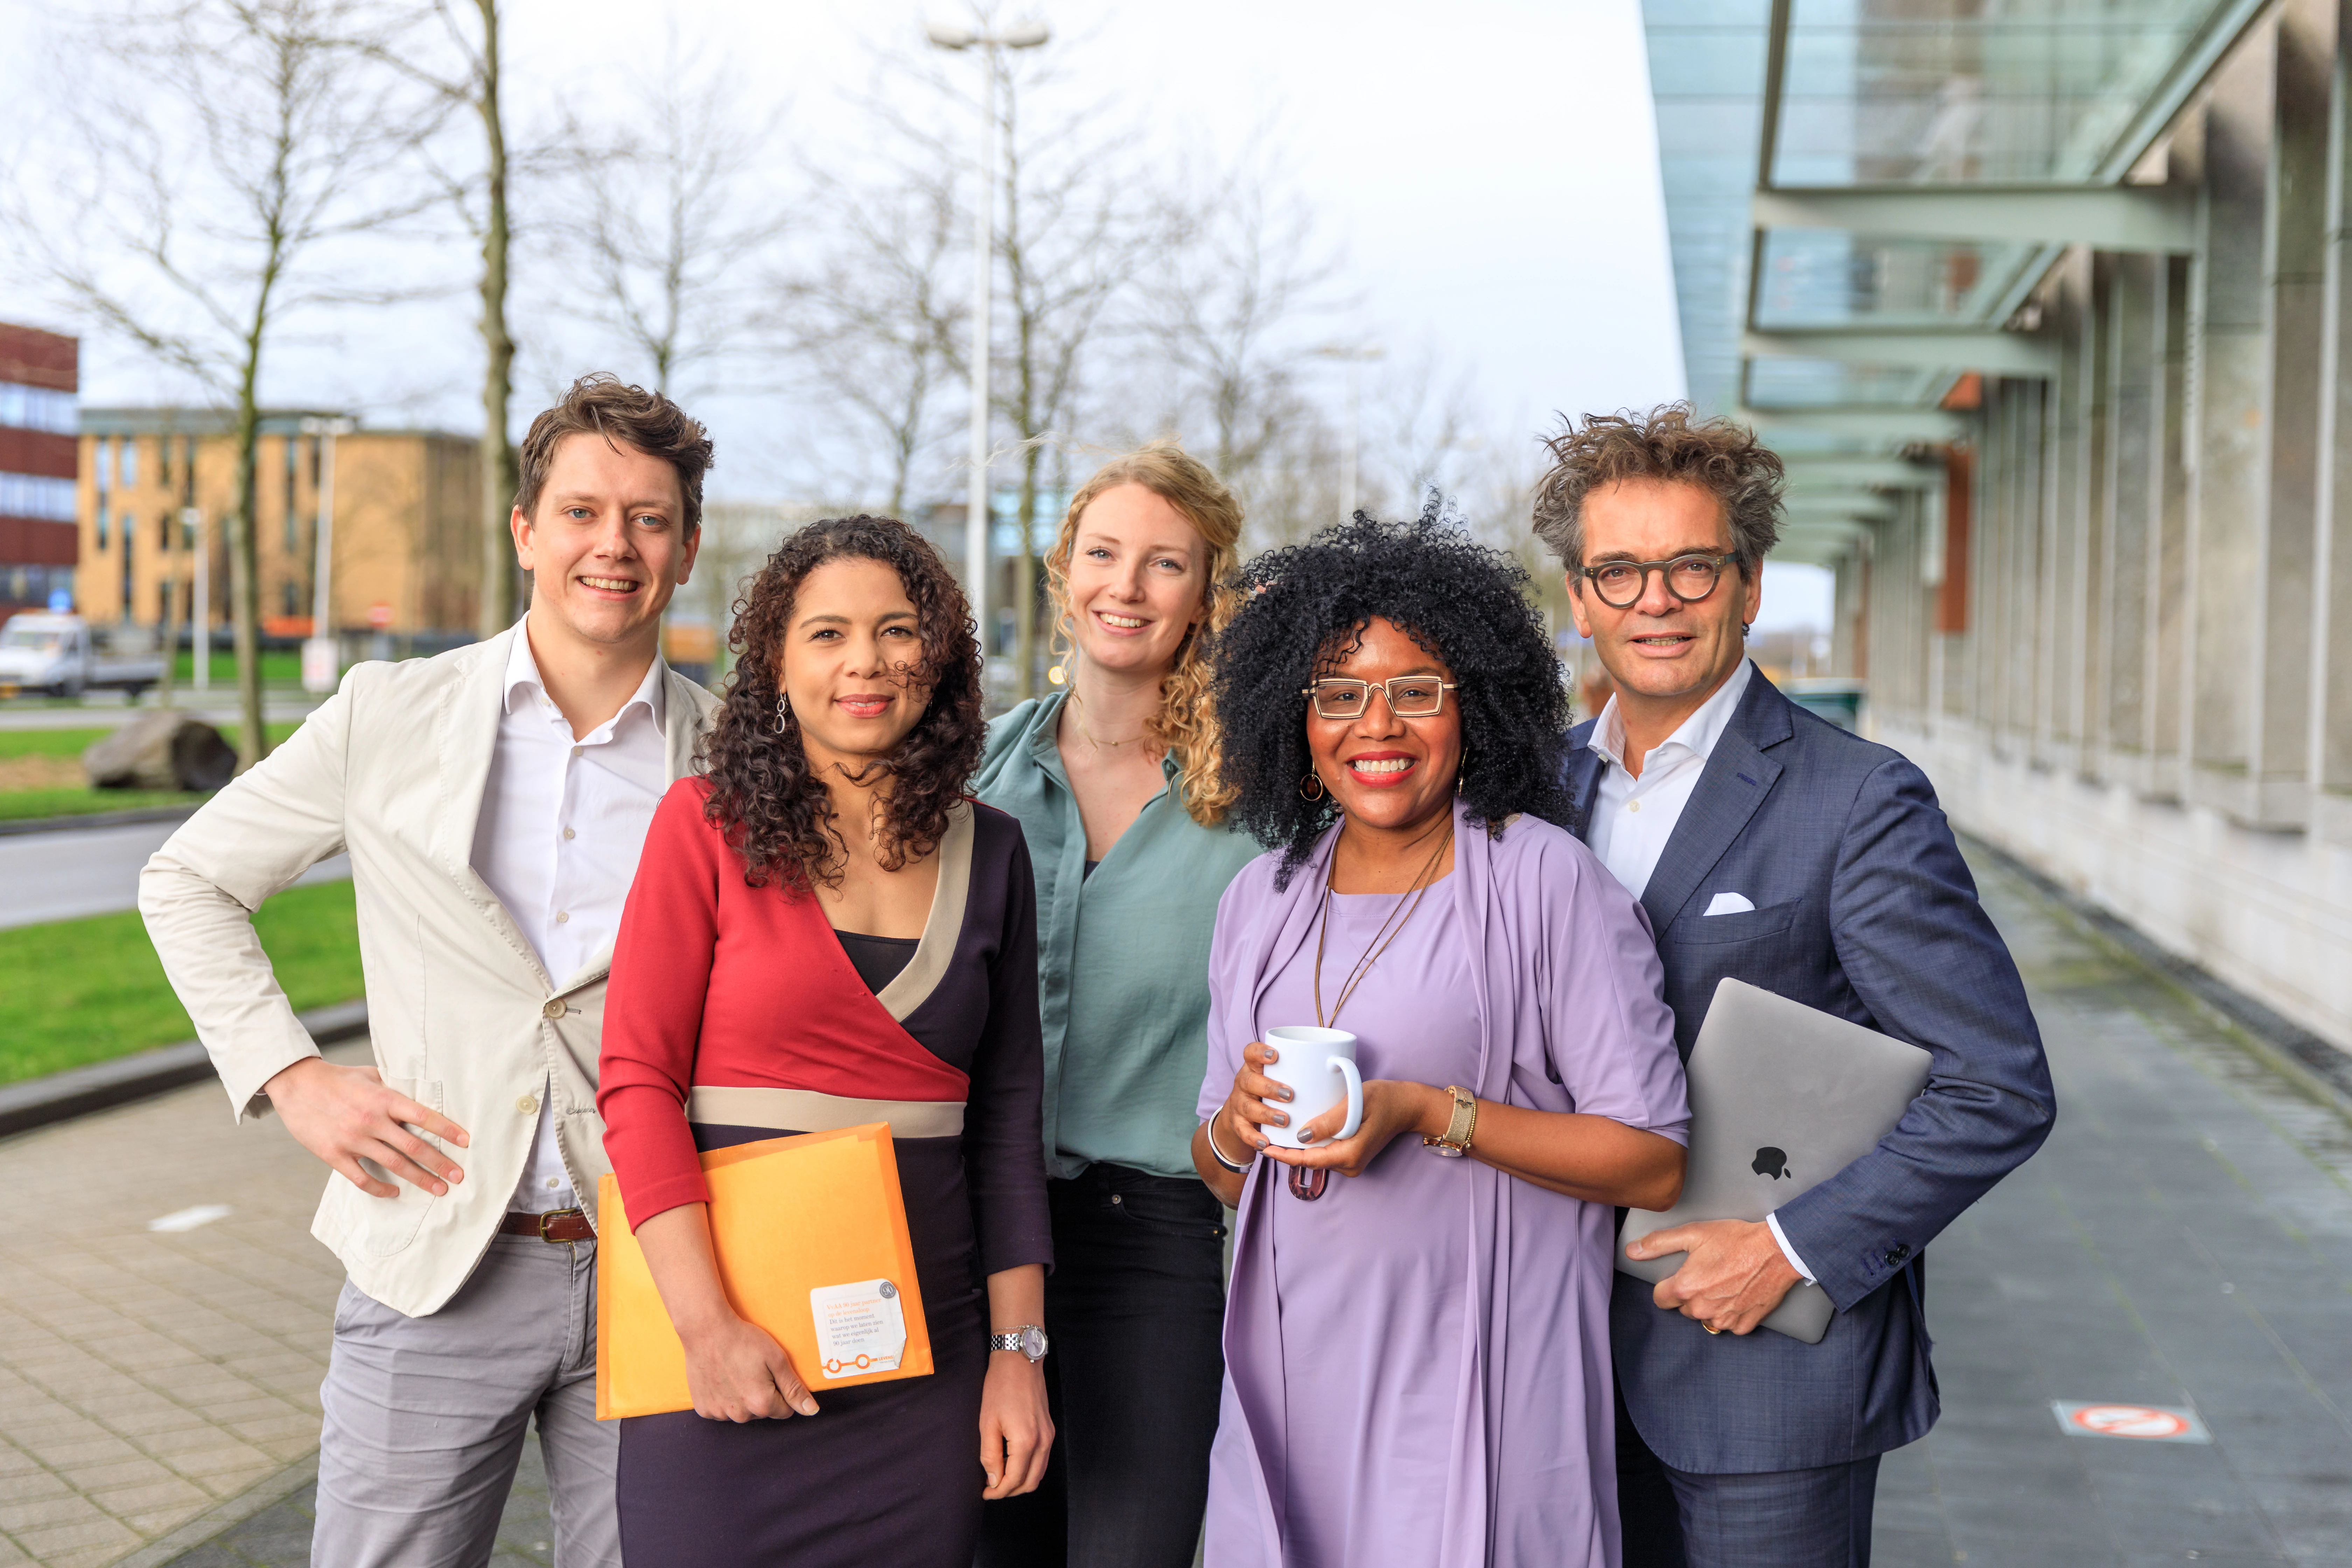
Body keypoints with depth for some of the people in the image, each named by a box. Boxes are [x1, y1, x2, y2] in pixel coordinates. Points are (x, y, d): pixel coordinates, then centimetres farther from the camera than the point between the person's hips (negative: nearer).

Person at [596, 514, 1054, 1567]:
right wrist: (707, 1323, -15)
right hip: (729, 1355, -3)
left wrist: (1018, 1349, 5)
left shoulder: (989, 852, 6)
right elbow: (637, 1082, -6)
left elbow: (1007, 1112, 9)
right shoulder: (710, 826, -3)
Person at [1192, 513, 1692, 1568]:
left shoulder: (1544, 879, -8)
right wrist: (1236, 1123, -7)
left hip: (1477, 1390, -4)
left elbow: (1653, 1162, -11)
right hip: (1295, 1379, 5)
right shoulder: (1261, 898, 8)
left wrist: (1433, 1113, -19)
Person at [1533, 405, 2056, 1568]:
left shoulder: (1860, 803, -12)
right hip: (1586, 1352, 6)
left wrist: (1794, 1251, -17)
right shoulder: (1551, 784, 8)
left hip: (1773, 1369, -5)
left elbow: (2001, 1093, -14)